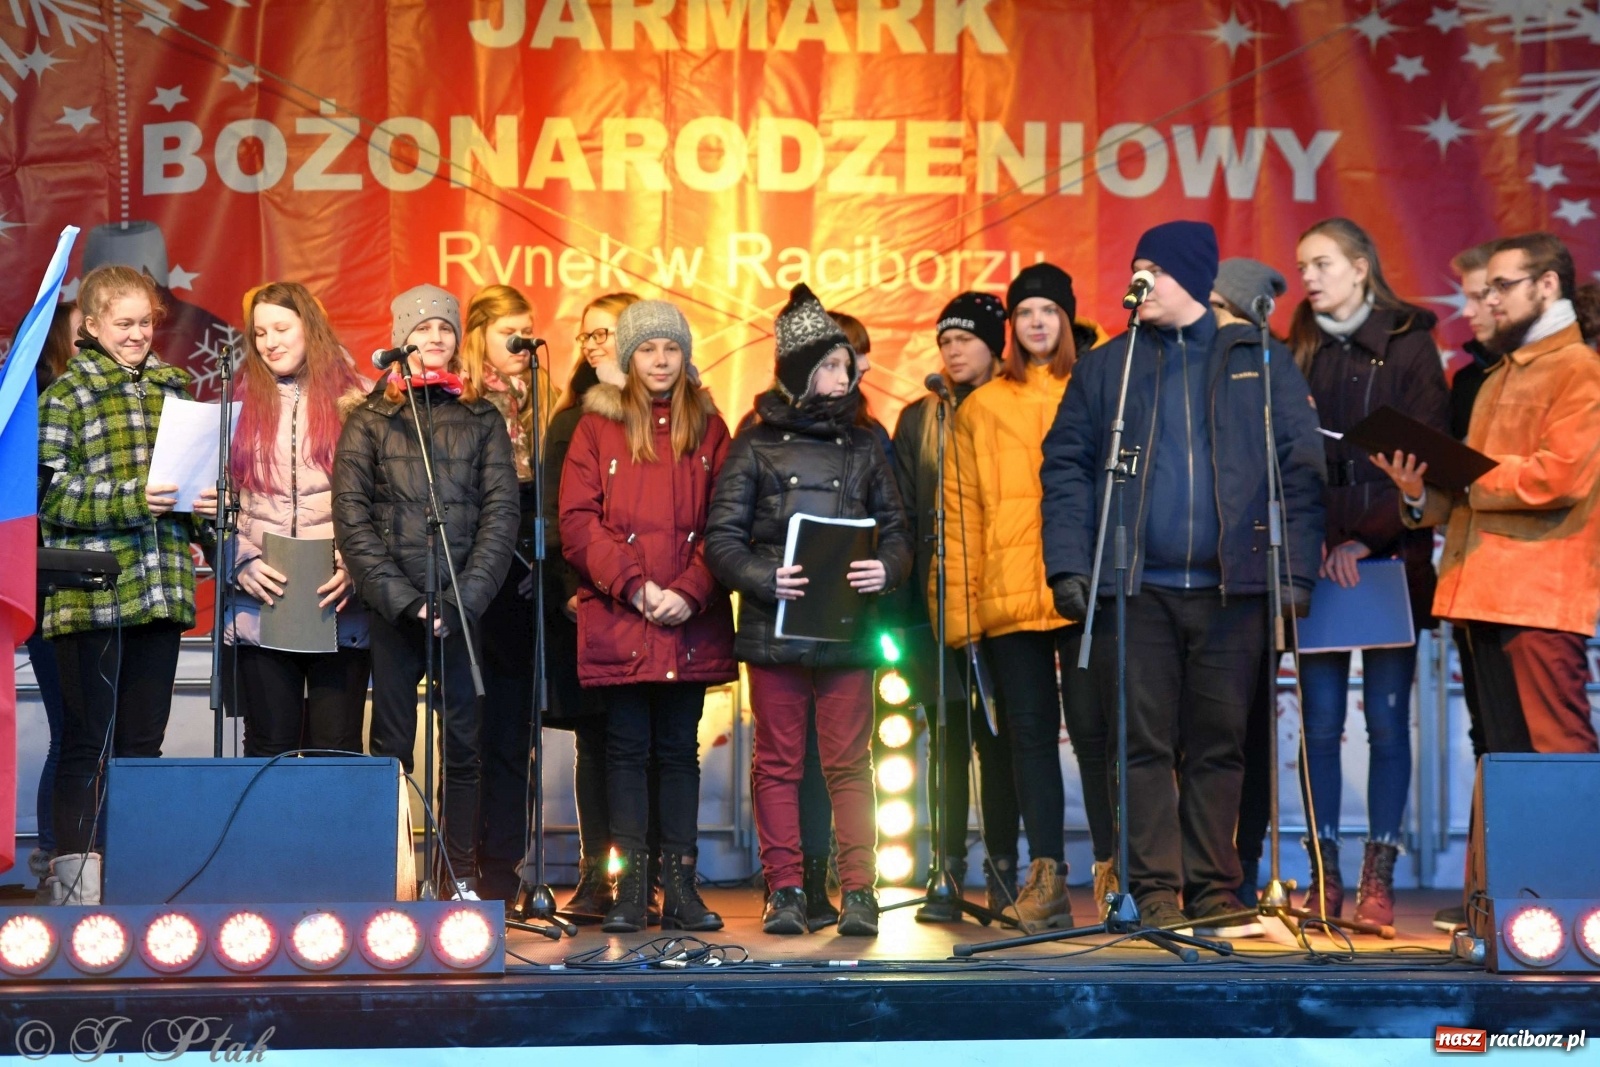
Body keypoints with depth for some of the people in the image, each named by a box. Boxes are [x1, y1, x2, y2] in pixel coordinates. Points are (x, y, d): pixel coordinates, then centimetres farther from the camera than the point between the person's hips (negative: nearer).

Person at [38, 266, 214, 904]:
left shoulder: (172, 387, 14)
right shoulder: (65, 394, -1)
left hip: (159, 587, 5)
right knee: (87, 741, 0)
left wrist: (206, 504, 0)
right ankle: (74, 876, 7)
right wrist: (131, 500, -20)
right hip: (90, 595, -5)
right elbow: (51, 493, -9)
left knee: (143, 741, 10)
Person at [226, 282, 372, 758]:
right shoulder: (242, 405, 13)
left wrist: (354, 567, -13)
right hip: (260, 607, 2)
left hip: (340, 608, -2)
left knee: (336, 749, 0)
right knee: (269, 747, 6)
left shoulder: (356, 402, 5)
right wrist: (243, 563, -7)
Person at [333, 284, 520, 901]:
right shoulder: (370, 419, 8)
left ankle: (463, 876, 7)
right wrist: (400, 597, -10)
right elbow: (351, 517, 0)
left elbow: (502, 514, 3)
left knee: (464, 744, 1)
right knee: (391, 745, 2)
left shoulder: (482, 419, 11)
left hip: (463, 608, 1)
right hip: (390, 609, -1)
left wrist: (462, 601, -8)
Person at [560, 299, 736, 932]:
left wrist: (690, 591, -10)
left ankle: (680, 885, 9)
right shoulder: (597, 426, 6)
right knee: (627, 748, 1)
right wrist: (634, 587, -12)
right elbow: (578, 522, -2)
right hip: (617, 620, -1)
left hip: (690, 621, 1)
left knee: (679, 749, 6)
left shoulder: (708, 428, 11)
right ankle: (631, 887, 5)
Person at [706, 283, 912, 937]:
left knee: (849, 762, -1)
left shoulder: (862, 447, 13)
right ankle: (785, 891, 9)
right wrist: (763, 580, -16)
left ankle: (858, 891, 2)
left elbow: (896, 531, 13)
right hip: (775, 629, -1)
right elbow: (721, 538, 1)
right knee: (778, 763, 3)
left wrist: (886, 570, -9)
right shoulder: (756, 445, 6)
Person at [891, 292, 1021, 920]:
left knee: (996, 735, 0)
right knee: (949, 736, 2)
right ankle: (948, 877, 4)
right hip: (935, 601, 2)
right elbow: (903, 514, 10)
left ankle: (1002, 875, 6)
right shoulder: (918, 420, 13)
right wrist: (901, 605, 1)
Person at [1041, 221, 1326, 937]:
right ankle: (1155, 892, 5)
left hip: (1232, 587, 0)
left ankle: (1214, 891, 11)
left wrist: (1296, 570, -6)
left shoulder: (1260, 364, 9)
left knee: (1220, 744, 4)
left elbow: (1302, 469, 4)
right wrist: (1068, 566, -7)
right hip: (1134, 587, 1)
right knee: (1145, 743, 0)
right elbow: (1065, 467, 5)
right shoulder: (1105, 367, 12)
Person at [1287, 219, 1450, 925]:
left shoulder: (1409, 346, 3)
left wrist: (1366, 539, -12)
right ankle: (1324, 878, 4)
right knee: (1320, 721, 0)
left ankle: (1379, 879, 2)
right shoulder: (1298, 353, 13)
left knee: (1387, 719, -2)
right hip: (1316, 562, 3)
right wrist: (1319, 543, -4)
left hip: (1391, 556, -2)